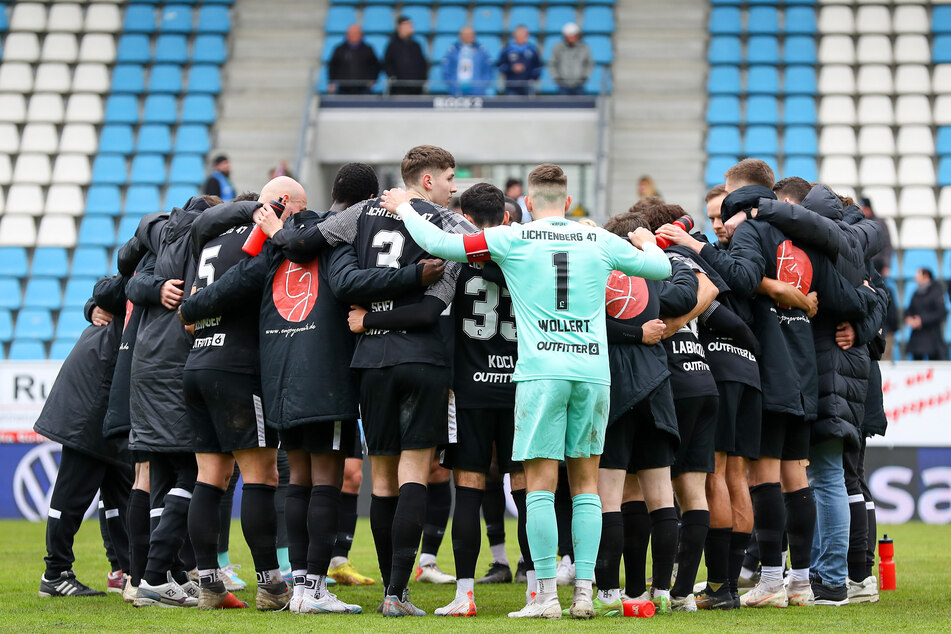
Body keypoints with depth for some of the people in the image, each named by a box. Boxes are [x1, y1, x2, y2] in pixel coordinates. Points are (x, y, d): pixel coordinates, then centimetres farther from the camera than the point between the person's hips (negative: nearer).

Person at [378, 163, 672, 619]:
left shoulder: (511, 239, 2)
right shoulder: (600, 241, 10)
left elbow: (438, 244, -1)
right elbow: (661, 268, 21)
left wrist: (403, 207, 17)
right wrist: (647, 241, 44)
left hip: (541, 371, -3)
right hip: (593, 370, 3)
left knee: (540, 486, -1)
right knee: (585, 483, 9)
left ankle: (546, 594, -4)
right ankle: (584, 591, 7)